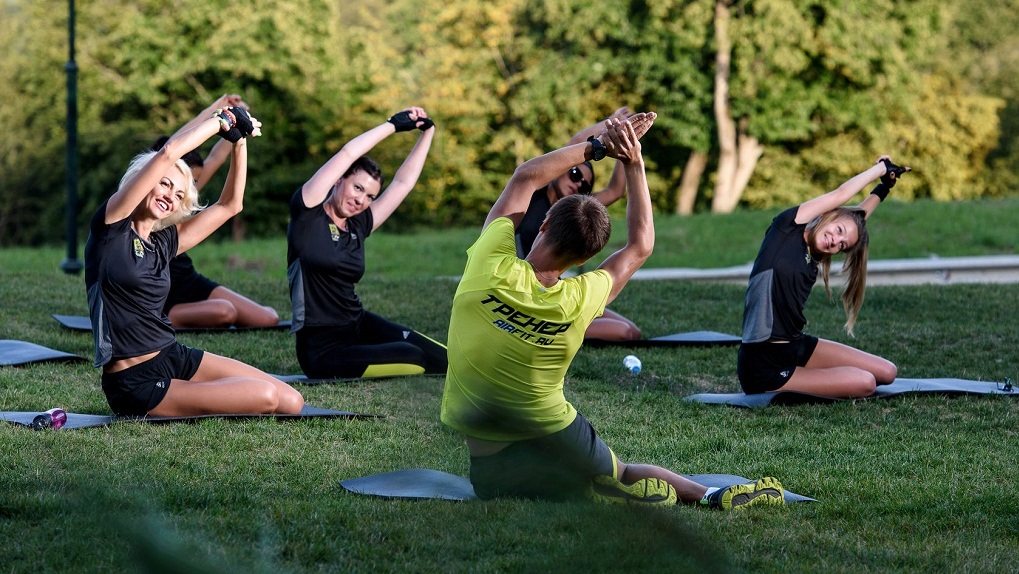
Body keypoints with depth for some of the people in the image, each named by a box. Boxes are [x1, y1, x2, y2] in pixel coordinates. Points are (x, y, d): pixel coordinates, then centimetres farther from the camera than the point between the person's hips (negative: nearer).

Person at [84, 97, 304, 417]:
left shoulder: (164, 243, 13)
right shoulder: (110, 228, -7)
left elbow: (230, 205, 21)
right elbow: (168, 153, -13)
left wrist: (239, 140, 11)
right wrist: (223, 119, -2)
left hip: (176, 359, 8)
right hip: (135, 385, -8)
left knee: (292, 402, -3)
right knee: (266, 397, -15)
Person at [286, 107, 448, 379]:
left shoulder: (358, 227, 12)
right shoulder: (307, 216, -6)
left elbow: (403, 183, 20)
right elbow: (347, 154, -13)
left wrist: (427, 132, 16)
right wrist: (393, 124, -6)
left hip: (359, 326, 8)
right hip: (321, 349, -7)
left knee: (443, 359, -10)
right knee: (411, 358, -26)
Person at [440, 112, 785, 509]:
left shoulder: (490, 268, -18)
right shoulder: (578, 301, -16)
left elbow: (525, 178, -1)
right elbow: (640, 246, 4)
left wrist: (597, 146, 4)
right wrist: (633, 164, 2)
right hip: (554, 444, 0)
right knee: (624, 476, 27)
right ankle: (713, 495, 2)